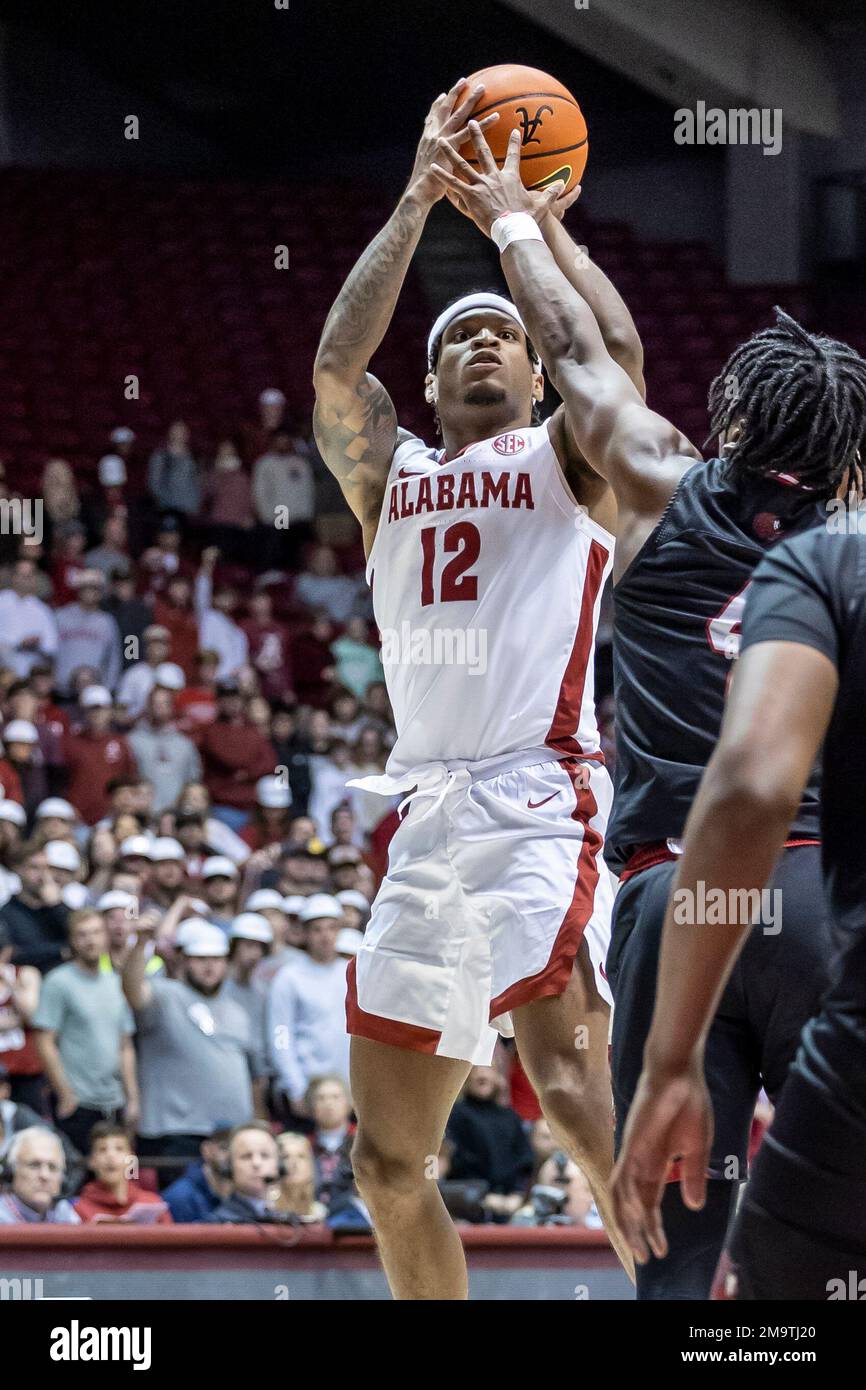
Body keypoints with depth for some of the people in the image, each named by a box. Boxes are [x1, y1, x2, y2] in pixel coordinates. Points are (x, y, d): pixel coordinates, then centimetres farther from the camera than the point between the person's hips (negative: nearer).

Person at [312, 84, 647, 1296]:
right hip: (426, 818, 6)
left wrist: (524, 219, 4)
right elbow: (336, 363, 4)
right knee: (387, 1159, 7)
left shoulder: (567, 461, 11)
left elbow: (609, 353, -9)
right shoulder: (389, 475, 22)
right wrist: (418, 200, 1)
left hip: (544, 799, -6)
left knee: (568, 1072, -28)